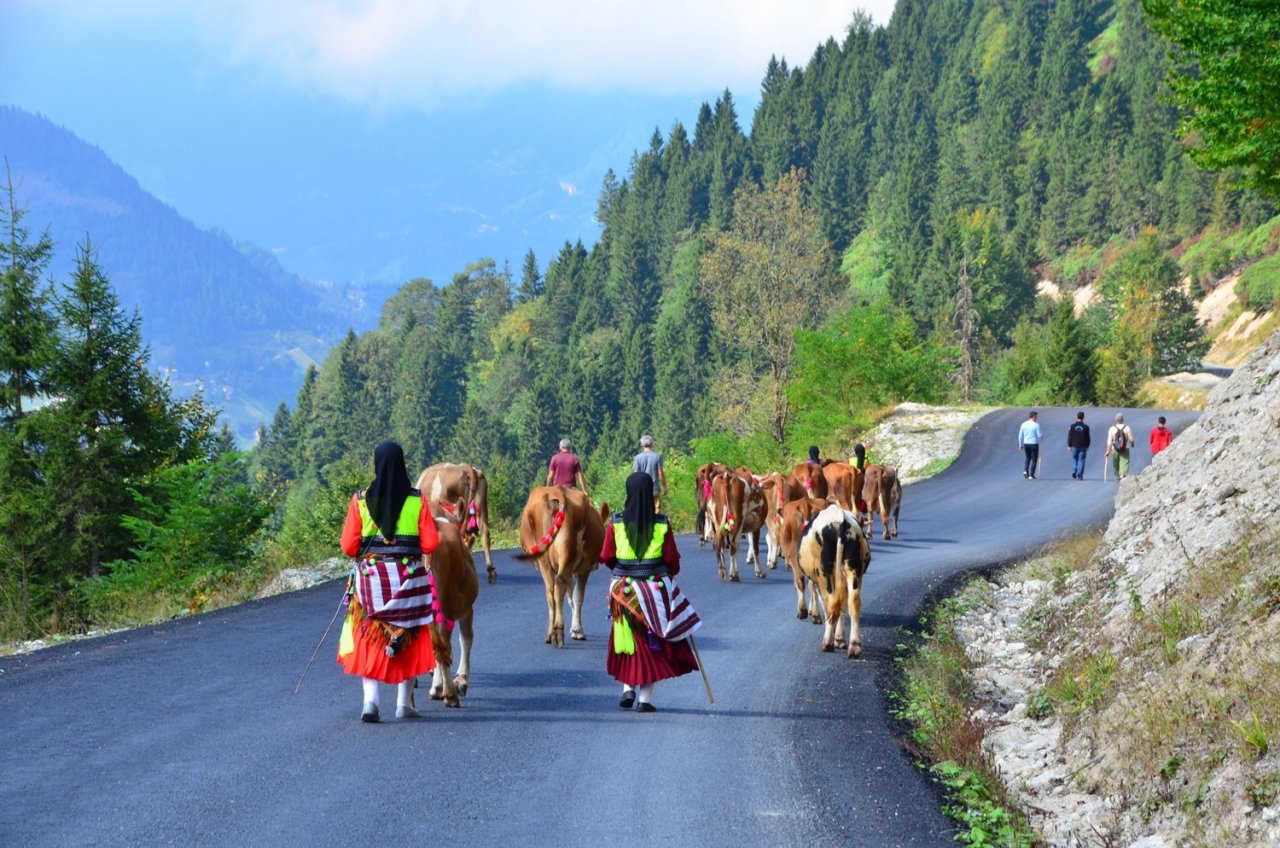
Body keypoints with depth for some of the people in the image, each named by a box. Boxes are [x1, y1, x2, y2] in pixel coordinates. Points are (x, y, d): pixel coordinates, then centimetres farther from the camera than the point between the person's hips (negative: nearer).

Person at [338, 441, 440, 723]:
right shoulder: (417, 500, -5)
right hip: (409, 578, 0)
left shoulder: (360, 500, -5)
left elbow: (349, 547, -5)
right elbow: (430, 544, -5)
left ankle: (371, 699, -10)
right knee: (408, 638, 13)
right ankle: (404, 702, 15)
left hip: (370, 576, 0)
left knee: (369, 639, 7)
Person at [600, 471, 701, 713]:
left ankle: (628, 689, 11)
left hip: (623, 588, 1)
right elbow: (672, 559, -3)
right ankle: (645, 697, 5)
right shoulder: (661, 524, -8)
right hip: (656, 590, -1)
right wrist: (668, 577, 18)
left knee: (629, 638, 18)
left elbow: (607, 557, -3)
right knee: (652, 642, 8)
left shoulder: (616, 523, -7)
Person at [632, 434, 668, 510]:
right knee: (657, 509, 4)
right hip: (655, 488, -1)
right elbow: (660, 473, -4)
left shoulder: (638, 457, -3)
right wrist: (664, 487, 6)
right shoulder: (657, 456, -5)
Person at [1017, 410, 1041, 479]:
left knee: (1027, 458, 20)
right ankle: (1031, 475, 3)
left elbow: (1020, 435, 6)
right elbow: (1039, 435, -10)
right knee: (1034, 459, 6)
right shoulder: (1036, 425, -10)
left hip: (1026, 444, 4)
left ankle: (1025, 470, -1)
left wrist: (1020, 445, 14)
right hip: (1034, 444, -4)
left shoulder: (1024, 424, 3)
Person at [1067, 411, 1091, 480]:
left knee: (1074, 459, 13)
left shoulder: (1072, 426, -2)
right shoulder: (1086, 427, -3)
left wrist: (1069, 445, 8)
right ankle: (1080, 475, -4)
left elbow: (1070, 437, 1)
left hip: (1074, 446, 1)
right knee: (1081, 460, 2)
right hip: (1083, 446, -1)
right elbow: (1087, 437, 3)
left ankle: (1074, 473, 0)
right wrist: (1087, 446, 13)